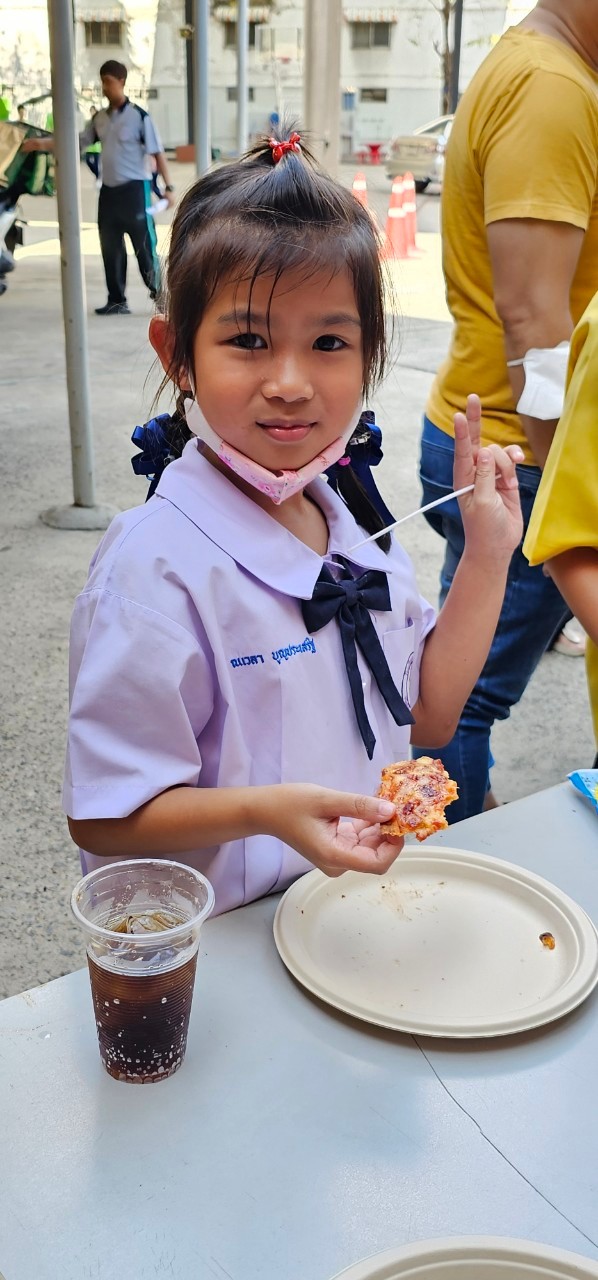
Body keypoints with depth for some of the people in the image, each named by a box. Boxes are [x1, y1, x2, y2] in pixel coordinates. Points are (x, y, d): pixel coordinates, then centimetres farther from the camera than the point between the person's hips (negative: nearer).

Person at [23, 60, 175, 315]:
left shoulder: (139, 116, -7)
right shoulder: (100, 118, 11)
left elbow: (157, 152, -8)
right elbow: (77, 142, 18)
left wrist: (168, 187, -14)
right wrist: (42, 144, 11)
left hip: (134, 189, -6)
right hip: (108, 191, 6)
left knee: (145, 246, -4)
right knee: (110, 248, 6)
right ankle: (117, 301, 13)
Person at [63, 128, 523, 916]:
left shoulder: (353, 523, 2)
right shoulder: (158, 566, -20)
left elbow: (428, 715, 10)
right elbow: (104, 819, -16)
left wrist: (488, 553, 3)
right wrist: (265, 810, -31)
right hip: (221, 946, -6)